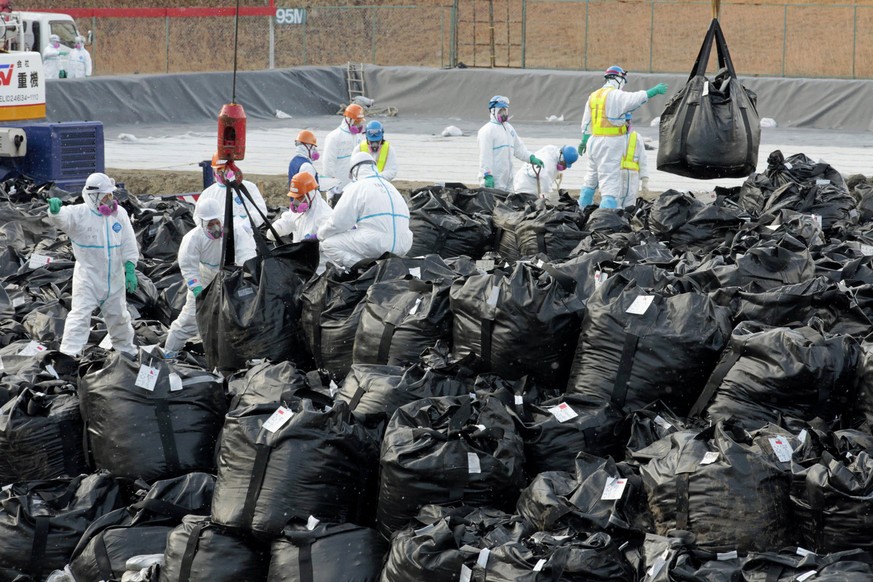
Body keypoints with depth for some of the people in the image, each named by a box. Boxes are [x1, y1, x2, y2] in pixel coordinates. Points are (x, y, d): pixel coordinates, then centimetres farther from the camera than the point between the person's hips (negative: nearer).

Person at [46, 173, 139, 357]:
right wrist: (55, 210, -57)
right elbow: (62, 218, -33)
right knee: (80, 314, -15)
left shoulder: (120, 214, -2)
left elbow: (129, 245, 1)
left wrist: (130, 270, -6)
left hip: (114, 277, 4)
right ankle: (68, 354, -16)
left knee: (119, 316, 20)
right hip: (88, 276, -4)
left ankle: (127, 351, 39)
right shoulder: (80, 214, -14)